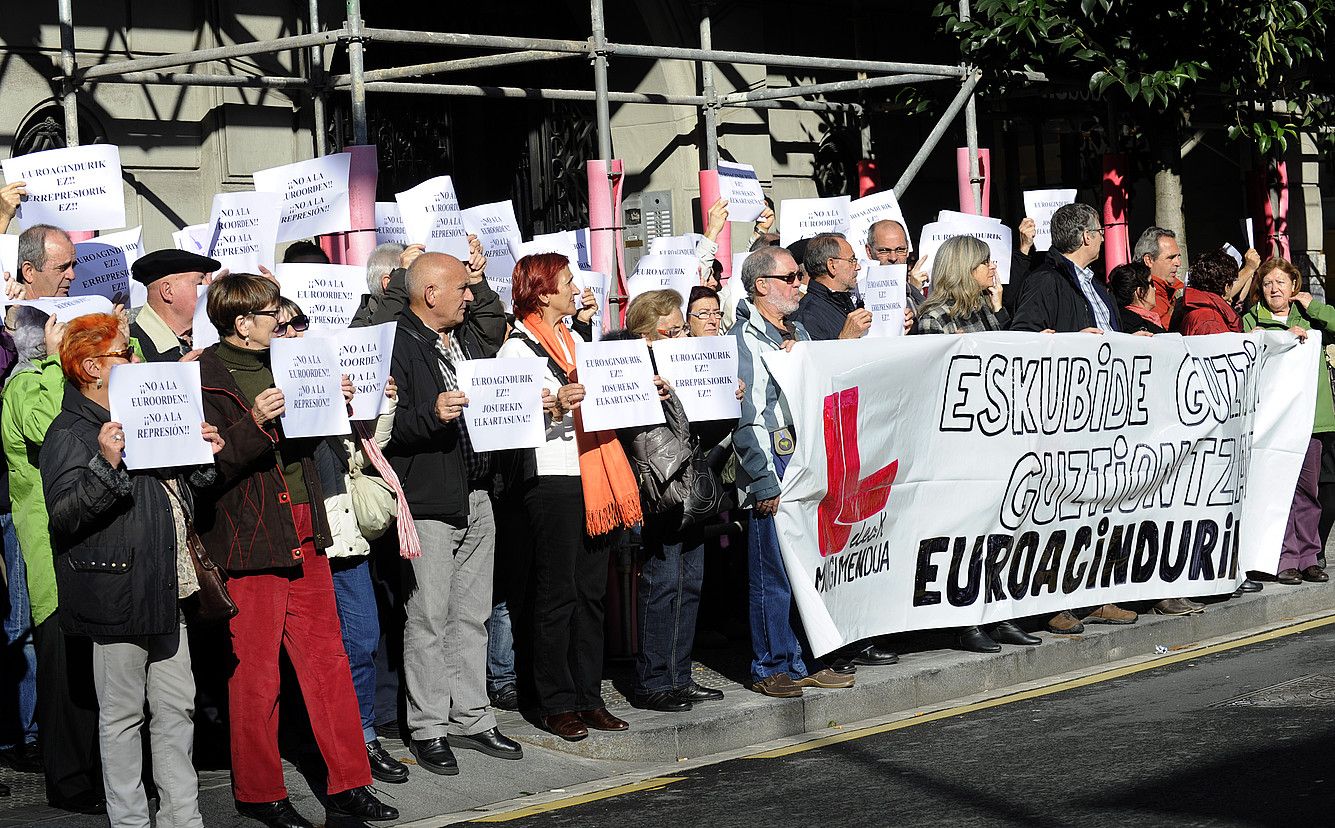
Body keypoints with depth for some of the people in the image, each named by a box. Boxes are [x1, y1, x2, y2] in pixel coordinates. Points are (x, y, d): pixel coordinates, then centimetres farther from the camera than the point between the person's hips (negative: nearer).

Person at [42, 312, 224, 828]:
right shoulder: (71, 434, -10)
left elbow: (177, 492, 29)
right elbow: (64, 515, -21)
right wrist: (105, 464, -32)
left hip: (165, 591, 8)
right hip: (117, 596, -8)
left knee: (177, 707, 11)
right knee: (123, 716, 1)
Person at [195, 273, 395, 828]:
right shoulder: (206, 378, -10)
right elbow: (210, 465, -17)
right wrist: (254, 423, -30)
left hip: (304, 533, 7)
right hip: (249, 540, -7)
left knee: (328, 659, 9)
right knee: (256, 673, 1)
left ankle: (347, 783, 16)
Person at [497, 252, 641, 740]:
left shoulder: (573, 339, 19)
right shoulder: (517, 348, -6)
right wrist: (555, 409, -28)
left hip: (595, 476, 8)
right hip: (551, 478, -8)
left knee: (591, 590, 9)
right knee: (556, 594, -3)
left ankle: (588, 696, 15)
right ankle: (556, 703, 3)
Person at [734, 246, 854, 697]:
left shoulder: (797, 331, 18)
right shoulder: (746, 338, -9)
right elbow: (747, 416, -14)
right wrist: (765, 483, -16)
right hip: (774, 472, -8)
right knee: (774, 575, -3)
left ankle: (804, 663, 19)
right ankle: (771, 667, 6)